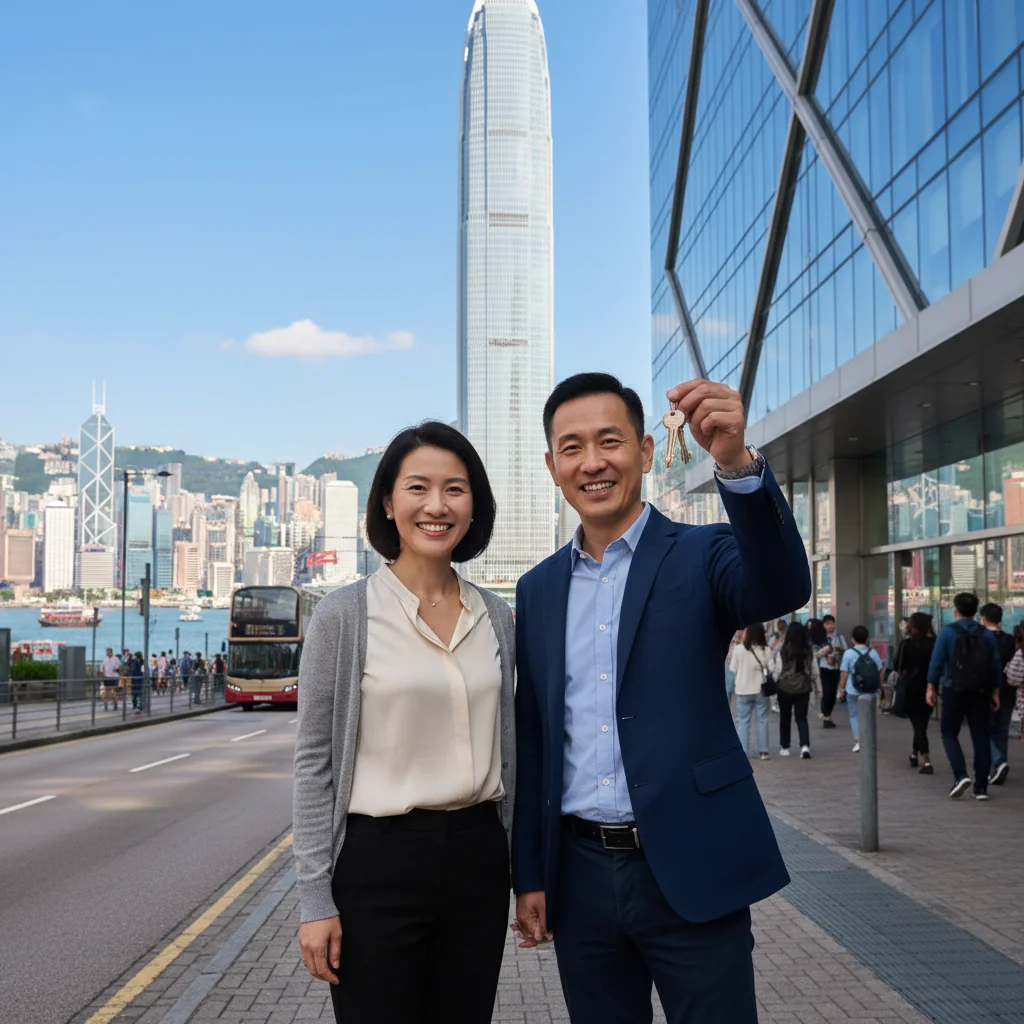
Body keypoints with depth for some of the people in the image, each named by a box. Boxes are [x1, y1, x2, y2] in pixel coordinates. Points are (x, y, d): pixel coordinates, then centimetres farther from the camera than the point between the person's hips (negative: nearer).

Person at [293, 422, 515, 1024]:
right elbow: (315, 762, -6)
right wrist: (316, 900, -8)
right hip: (379, 858, -4)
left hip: (477, 856, 4)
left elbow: (506, 747, 12)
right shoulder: (345, 614, -7)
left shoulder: (497, 617, 5)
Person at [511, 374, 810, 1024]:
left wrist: (737, 462, -41)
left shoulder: (701, 557, -3)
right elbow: (532, 744, 12)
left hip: (691, 876, -4)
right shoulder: (538, 590, 9)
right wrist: (529, 876, 11)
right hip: (581, 880, 4)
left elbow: (782, 588, -26)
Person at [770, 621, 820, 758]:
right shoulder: (809, 651, -3)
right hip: (803, 688, 2)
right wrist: (818, 688, 13)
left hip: (785, 688, -2)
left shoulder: (782, 651, -12)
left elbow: (777, 671, -9)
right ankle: (805, 746, -11)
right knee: (801, 717, 7)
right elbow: (814, 671, 3)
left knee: (785, 717, 13)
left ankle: (784, 747, 21)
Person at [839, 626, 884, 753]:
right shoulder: (873, 653, 1)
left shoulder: (849, 653, -8)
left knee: (854, 715, 9)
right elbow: (879, 672, 4)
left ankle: (858, 741, -2)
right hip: (871, 691, 3)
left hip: (853, 691, -3)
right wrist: (879, 687, 15)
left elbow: (844, 673, -9)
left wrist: (842, 687, 3)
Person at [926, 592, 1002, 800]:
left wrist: (931, 688, -2)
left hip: (955, 691, -3)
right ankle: (981, 787, 6)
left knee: (949, 733, 10)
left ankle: (961, 775, -9)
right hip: (981, 692, 3)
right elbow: (995, 665, 4)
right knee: (981, 738, 6)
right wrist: (995, 693, 10)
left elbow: (937, 662, -8)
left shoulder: (948, 631, -5)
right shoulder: (986, 634, 5)